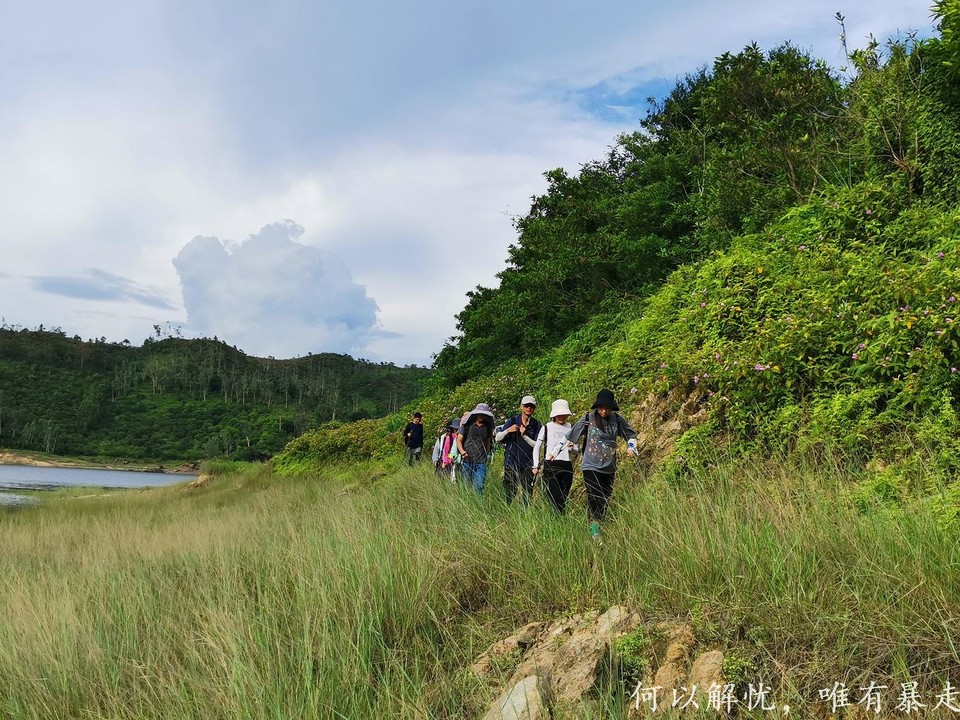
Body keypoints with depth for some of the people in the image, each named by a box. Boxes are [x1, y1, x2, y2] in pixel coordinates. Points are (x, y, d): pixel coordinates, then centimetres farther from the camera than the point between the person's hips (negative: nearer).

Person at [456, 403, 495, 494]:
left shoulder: (487, 427, 14)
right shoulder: (467, 425, 5)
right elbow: (459, 440, 2)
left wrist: (487, 454, 10)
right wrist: (462, 451, -15)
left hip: (481, 462, 2)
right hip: (467, 460, -2)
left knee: (479, 486, -7)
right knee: (467, 485, 1)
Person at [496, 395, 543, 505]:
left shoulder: (536, 425, 6)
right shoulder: (512, 421, 7)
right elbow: (497, 438, 6)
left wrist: (524, 436, -13)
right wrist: (507, 430, -12)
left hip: (528, 466, 0)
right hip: (511, 464, 0)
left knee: (528, 495, -1)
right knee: (508, 495, -3)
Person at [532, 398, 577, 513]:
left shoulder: (570, 428, 13)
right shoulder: (547, 427, 5)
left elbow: (576, 449, 18)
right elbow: (536, 447, 9)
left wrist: (572, 448, -5)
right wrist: (536, 466, 2)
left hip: (567, 466, 3)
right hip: (550, 466, -3)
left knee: (563, 499, 5)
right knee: (554, 499, -10)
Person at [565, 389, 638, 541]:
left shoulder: (617, 420, -1)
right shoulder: (588, 419, -8)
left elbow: (631, 435, 14)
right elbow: (570, 437, 0)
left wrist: (631, 447, -5)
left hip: (609, 467, 4)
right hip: (591, 466, -4)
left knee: (606, 499, 8)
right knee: (594, 497, -16)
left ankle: (600, 523, 20)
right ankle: (594, 529, -15)